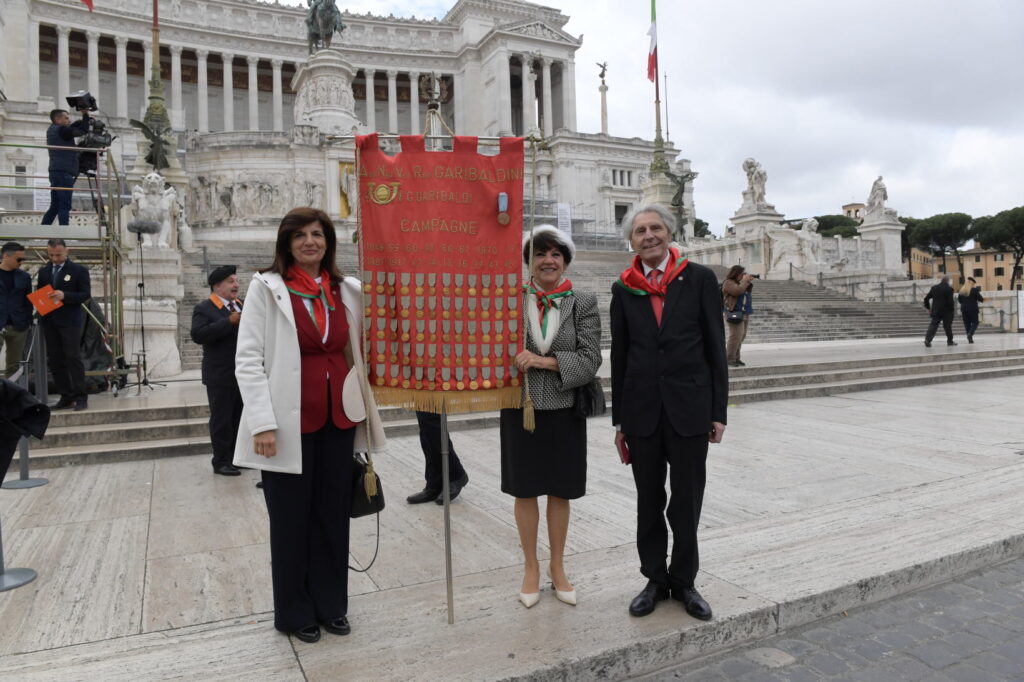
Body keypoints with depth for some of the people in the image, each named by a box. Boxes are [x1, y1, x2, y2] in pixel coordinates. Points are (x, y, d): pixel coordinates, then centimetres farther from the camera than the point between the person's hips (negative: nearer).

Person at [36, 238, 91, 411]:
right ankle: (66, 396, 13)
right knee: (55, 360, 6)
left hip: (70, 321, -5)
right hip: (49, 321, 5)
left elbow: (86, 294, -6)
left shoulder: (79, 270, 0)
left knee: (73, 357, -8)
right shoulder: (43, 271, 14)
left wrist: (65, 295, -21)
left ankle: (81, 397, -4)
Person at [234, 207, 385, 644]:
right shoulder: (266, 287, -4)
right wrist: (263, 423, -15)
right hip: (290, 420, -4)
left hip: (338, 416, 4)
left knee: (334, 512, 12)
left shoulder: (346, 290, 8)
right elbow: (248, 359, -7)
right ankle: (294, 612, 28)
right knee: (291, 518, 9)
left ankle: (331, 604, 31)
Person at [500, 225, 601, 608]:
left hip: (565, 411, 0)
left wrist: (543, 361, -20)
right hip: (521, 409, 0)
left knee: (560, 492, 12)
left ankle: (557, 568, 32)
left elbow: (590, 361, -10)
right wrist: (515, 360, -17)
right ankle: (531, 568, 30)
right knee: (525, 491, 11)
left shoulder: (583, 303, -3)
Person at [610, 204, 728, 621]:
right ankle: (655, 579, 29)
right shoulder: (624, 289, 4)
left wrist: (718, 411, -3)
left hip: (689, 408, -1)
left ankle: (684, 581, 28)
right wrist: (619, 420, 7)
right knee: (649, 501, 12)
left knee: (687, 501, 9)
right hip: (641, 410, 2)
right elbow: (619, 356, 7)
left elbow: (715, 348, 0)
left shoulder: (700, 280, -1)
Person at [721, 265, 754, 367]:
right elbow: (738, 291, -24)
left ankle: (736, 358, 10)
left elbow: (748, 290, 20)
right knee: (736, 336, -14)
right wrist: (745, 281, -12)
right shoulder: (728, 283, -10)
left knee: (741, 336, 6)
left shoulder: (737, 282, 18)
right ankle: (729, 359, -10)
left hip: (745, 313, 9)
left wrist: (750, 282, 4)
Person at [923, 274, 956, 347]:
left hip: (936, 311, 3)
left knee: (933, 325, -2)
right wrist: (952, 309, -2)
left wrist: (928, 307, 18)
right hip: (946, 311, -3)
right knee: (947, 326, 9)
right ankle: (950, 341, 21)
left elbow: (926, 298, 7)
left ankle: (927, 339, -19)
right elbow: (950, 301, -14)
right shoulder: (949, 289, -9)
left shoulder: (934, 288, 5)